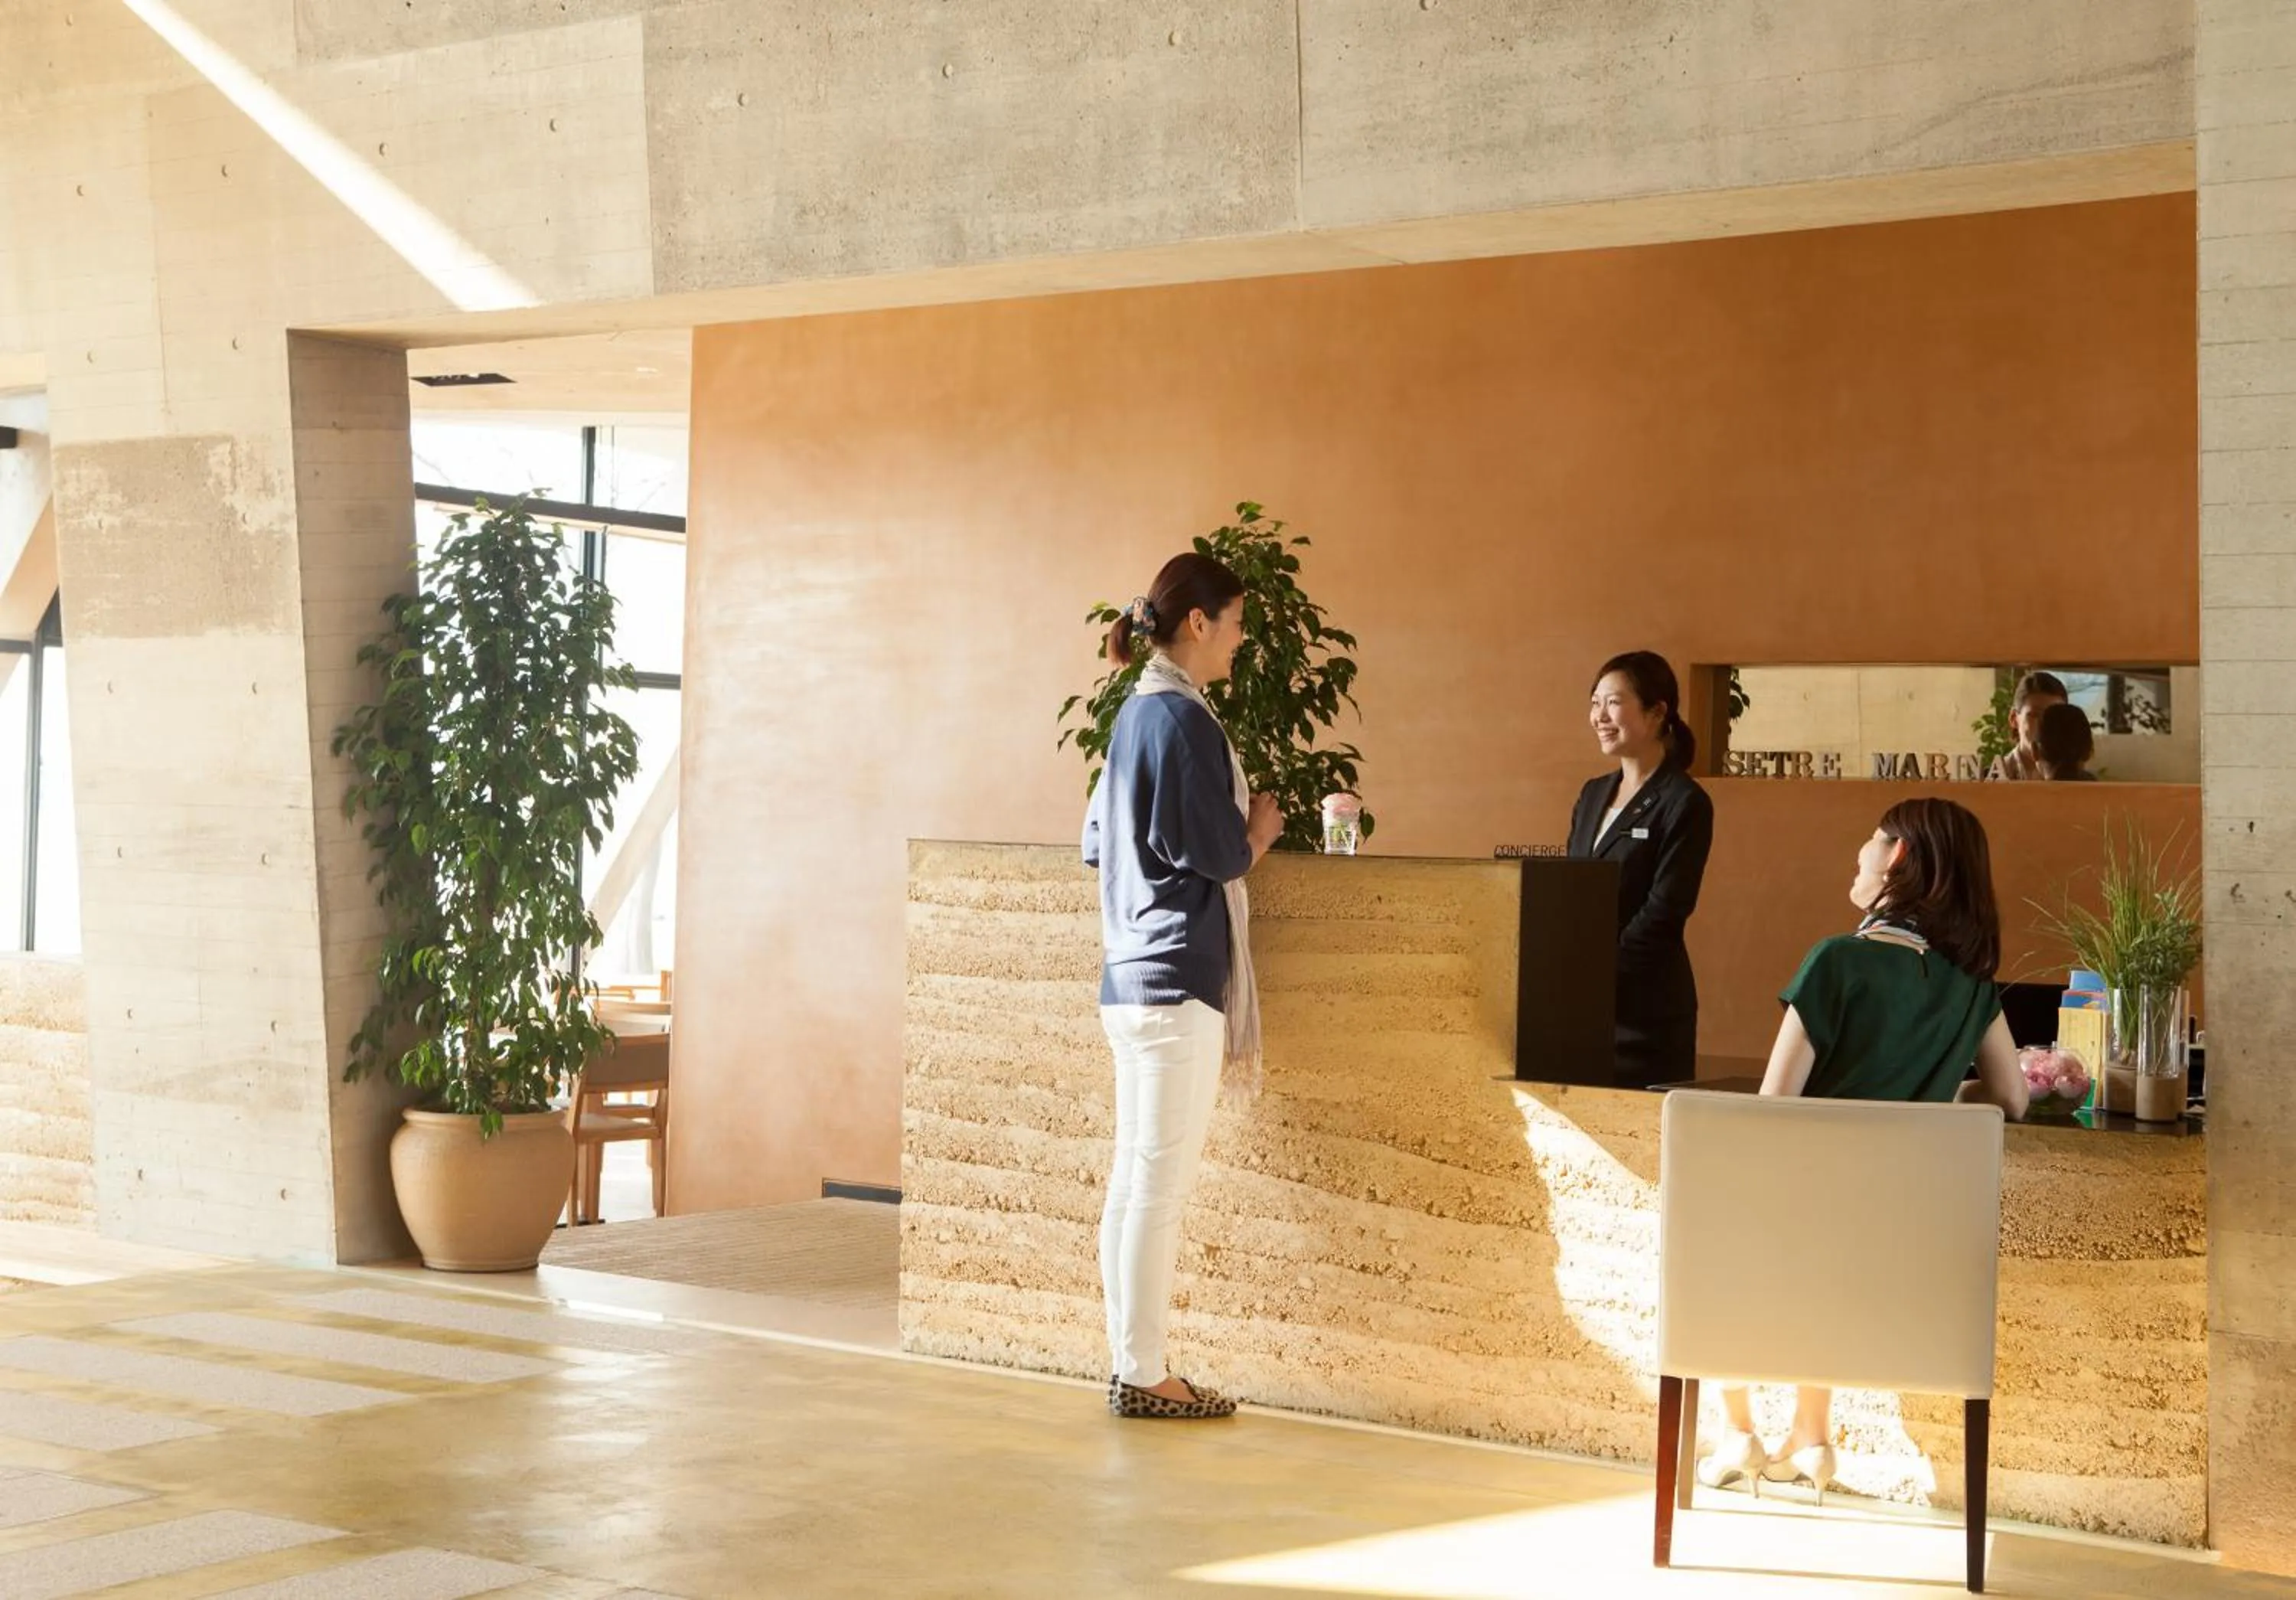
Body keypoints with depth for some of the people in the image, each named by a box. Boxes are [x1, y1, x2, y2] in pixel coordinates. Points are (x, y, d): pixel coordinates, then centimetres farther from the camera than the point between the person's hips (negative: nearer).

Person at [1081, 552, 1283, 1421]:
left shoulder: (1136, 713, 15)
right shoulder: (1181, 717, -14)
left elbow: (1098, 842, 21)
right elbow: (1220, 851, -17)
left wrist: (1235, 836, 20)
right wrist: (1259, 828, 5)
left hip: (1132, 976, 10)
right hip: (1179, 976, -10)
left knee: (1135, 1178, 11)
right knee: (1161, 1182, -5)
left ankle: (1130, 1364, 17)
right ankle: (1144, 1373, -1)